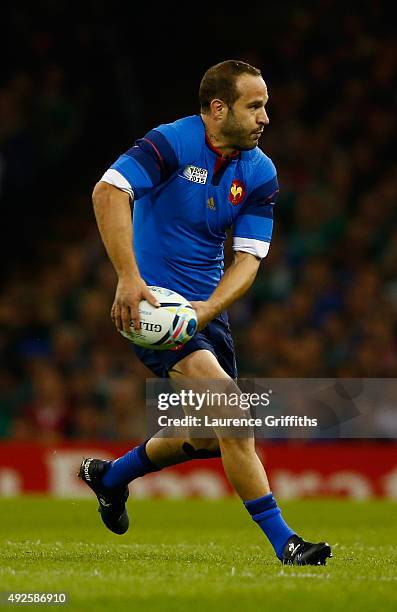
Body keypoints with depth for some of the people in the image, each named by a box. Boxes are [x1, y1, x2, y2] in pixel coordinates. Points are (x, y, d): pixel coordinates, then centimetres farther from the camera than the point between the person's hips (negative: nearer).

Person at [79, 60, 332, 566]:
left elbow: (249, 256, -2)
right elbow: (109, 191, -29)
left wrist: (209, 308, -21)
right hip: (154, 305, -7)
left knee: (210, 438, 15)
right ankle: (283, 542, -19)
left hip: (206, 310, 7)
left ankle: (110, 476, 41)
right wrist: (129, 278, -37)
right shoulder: (172, 144, -15)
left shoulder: (260, 173, 2)